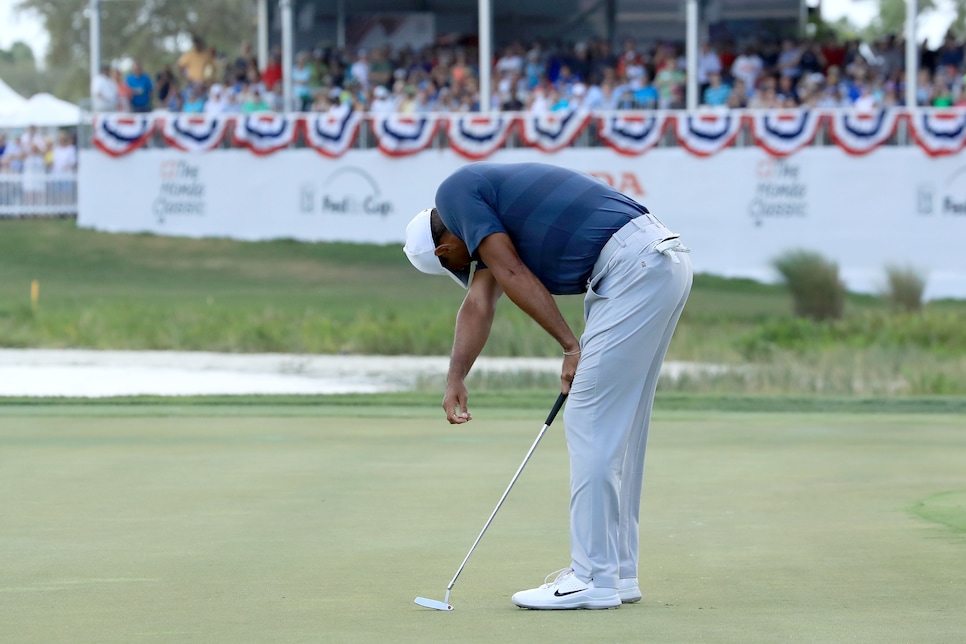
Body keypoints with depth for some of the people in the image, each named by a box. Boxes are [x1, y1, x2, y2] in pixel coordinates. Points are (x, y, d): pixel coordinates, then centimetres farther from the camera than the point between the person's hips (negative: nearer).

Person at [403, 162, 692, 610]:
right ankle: (616, 570, 21)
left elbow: (513, 276, -7)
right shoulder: (494, 218, 27)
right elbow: (480, 304, 15)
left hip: (635, 266, -10)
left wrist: (571, 346, -5)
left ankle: (593, 578, -3)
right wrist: (456, 379, 2)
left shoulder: (456, 191, 0)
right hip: (662, 265, 10)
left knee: (590, 422, -5)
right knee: (617, 428, 16)